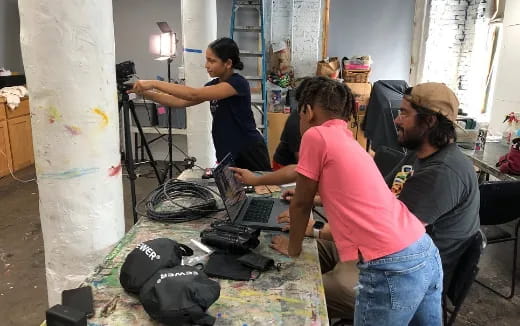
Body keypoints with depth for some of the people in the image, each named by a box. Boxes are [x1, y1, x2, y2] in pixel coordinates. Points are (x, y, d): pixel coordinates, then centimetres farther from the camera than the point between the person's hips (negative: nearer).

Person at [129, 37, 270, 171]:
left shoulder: (238, 83, -16)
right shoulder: (215, 84, 9)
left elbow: (194, 95, -27)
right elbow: (181, 102, 4)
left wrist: (154, 83, -26)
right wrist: (145, 93, -5)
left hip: (249, 154, -7)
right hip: (227, 155, 7)